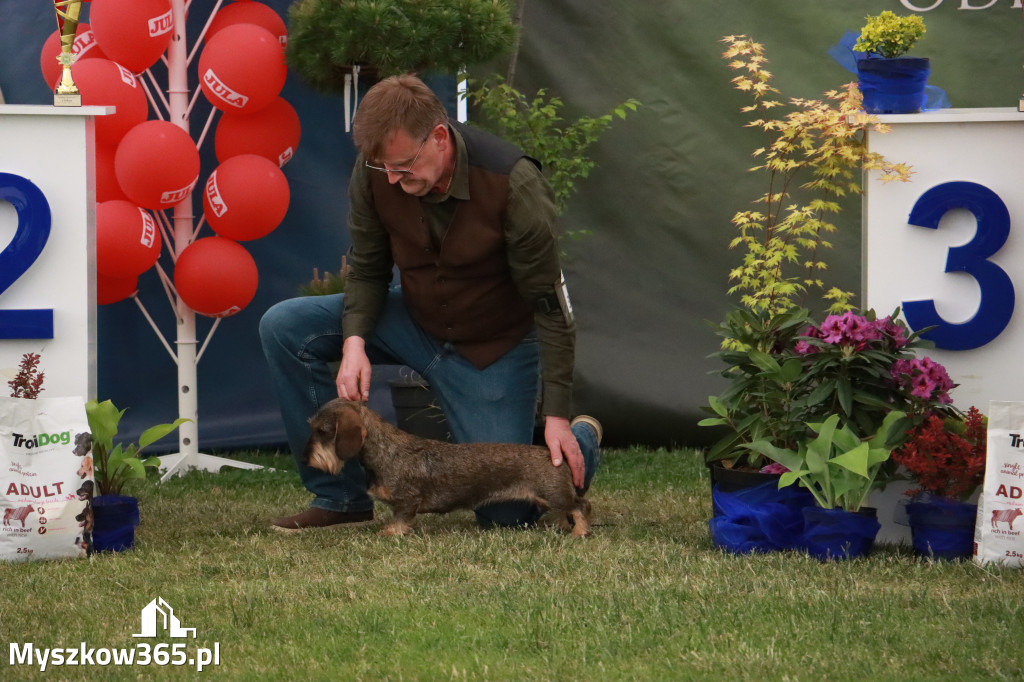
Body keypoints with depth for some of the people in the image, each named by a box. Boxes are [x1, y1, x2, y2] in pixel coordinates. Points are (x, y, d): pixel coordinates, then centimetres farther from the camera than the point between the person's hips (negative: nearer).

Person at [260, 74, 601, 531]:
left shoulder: (513, 184, -31)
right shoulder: (373, 171, -20)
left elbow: (549, 304, -24)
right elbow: (367, 269, -4)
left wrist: (557, 417, -26)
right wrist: (354, 341, -25)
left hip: (493, 345, -4)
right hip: (415, 318, 4)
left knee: (506, 514, -10)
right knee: (284, 327, -15)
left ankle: (582, 442, 25)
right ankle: (341, 498, -7)